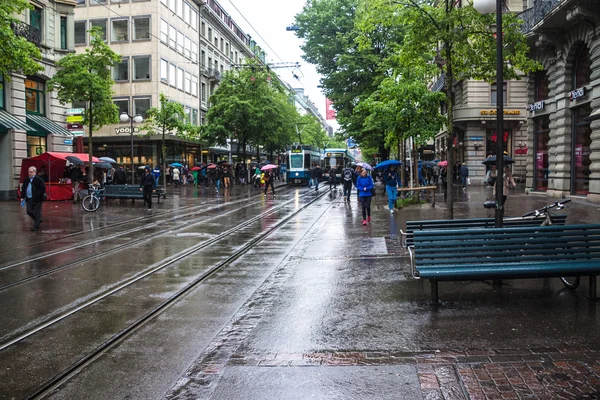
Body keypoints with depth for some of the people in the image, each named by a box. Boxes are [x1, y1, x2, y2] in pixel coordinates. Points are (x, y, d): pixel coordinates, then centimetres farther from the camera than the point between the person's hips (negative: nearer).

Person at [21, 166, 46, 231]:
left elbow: (43, 189, -13)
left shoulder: (39, 179, -9)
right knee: (29, 212, 7)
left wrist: (38, 195, -17)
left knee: (37, 213, -1)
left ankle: (36, 226, 7)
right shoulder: (26, 180, 11)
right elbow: (23, 188, 18)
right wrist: (22, 197, 10)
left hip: (37, 199, -7)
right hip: (29, 199, 7)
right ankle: (38, 220, 29)